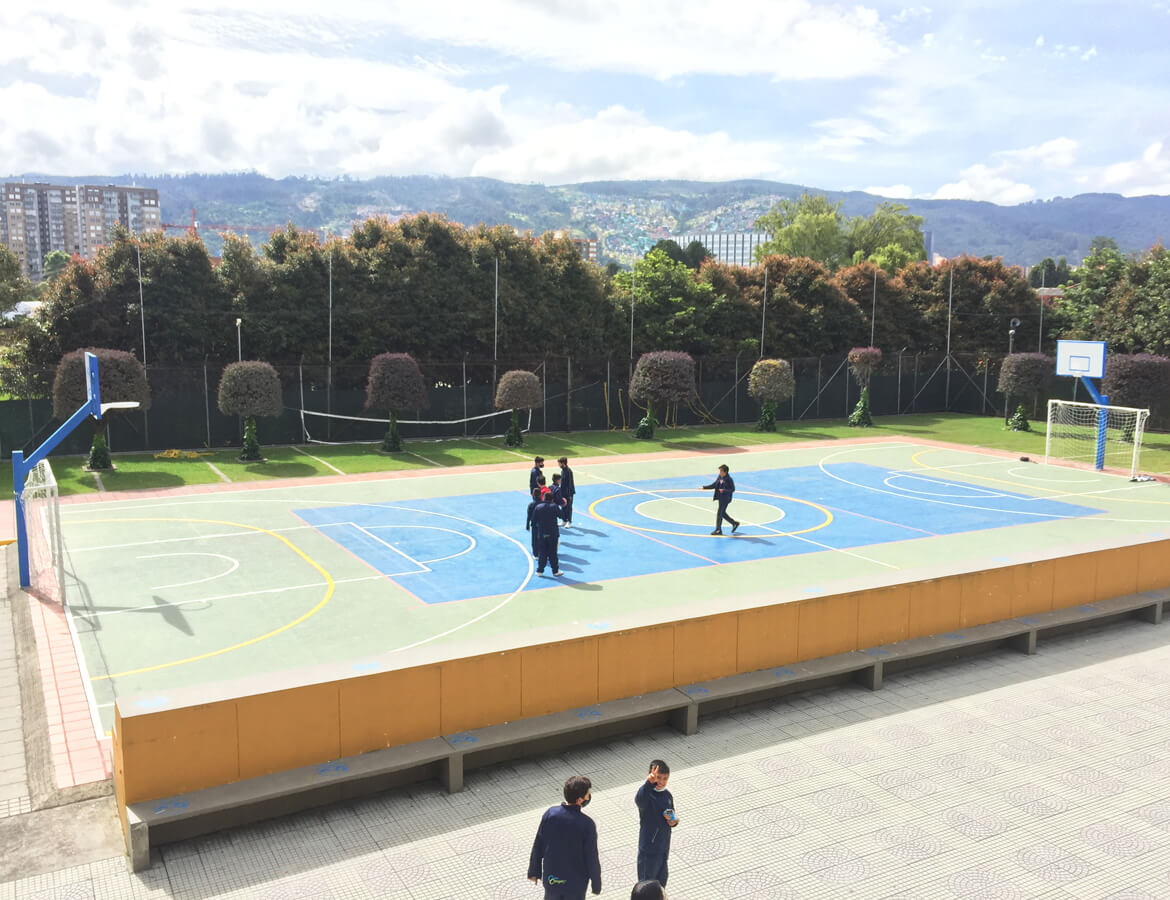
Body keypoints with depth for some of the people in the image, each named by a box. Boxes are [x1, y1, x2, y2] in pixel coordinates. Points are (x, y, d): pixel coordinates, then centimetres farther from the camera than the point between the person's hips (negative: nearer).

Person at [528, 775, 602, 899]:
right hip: (575, 882, -3)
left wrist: (534, 871, 8)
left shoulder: (550, 814, -16)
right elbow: (591, 858, -17)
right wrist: (596, 885, -1)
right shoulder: (587, 824, -26)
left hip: (551, 877, 3)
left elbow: (538, 846, -6)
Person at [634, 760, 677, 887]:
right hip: (649, 847, -7)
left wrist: (674, 821, -8)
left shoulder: (667, 795, 1)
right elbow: (639, 801, -48)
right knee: (648, 882, 4)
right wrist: (649, 783, -66)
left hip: (664, 845, 7)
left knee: (661, 877, 24)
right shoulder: (646, 792, -23)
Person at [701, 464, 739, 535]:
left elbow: (733, 489, -15)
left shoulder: (729, 479, -15)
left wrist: (724, 490, -28)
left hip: (725, 499, -8)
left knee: (719, 513, -5)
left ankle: (718, 530, 4)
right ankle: (734, 523, 32)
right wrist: (704, 487, 7)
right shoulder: (719, 477, 7)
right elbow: (714, 485, 15)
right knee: (722, 513, 16)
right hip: (720, 498, 8)